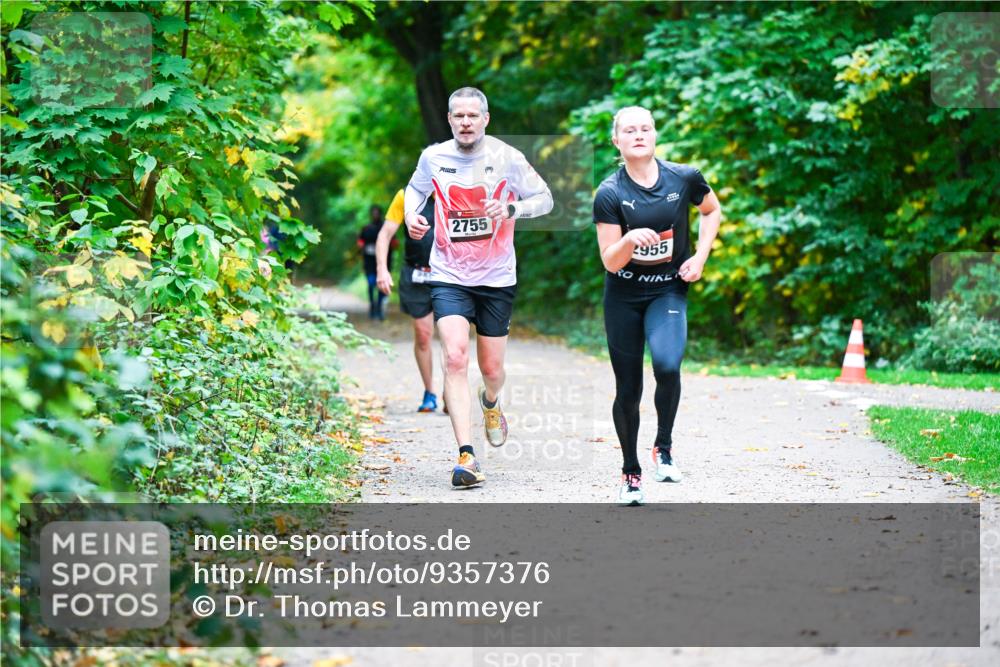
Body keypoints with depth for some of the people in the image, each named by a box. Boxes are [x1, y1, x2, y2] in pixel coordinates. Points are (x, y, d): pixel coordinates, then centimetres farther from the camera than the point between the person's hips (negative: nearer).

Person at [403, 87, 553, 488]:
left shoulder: (506, 158, -6)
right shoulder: (433, 157, 0)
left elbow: (545, 198, 1)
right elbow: (415, 188, 20)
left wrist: (511, 208, -18)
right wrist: (411, 215, -2)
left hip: (496, 278, 0)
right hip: (449, 277, 0)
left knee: (492, 369, 9)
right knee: (455, 357, -19)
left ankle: (490, 403, 48)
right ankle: (466, 456, -22)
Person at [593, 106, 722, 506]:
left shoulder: (684, 178, -7)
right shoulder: (609, 194, -11)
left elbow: (712, 210, 14)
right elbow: (610, 262, -11)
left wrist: (700, 256, 1)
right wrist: (630, 240, -32)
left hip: (669, 291, 0)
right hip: (623, 296, 0)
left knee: (667, 366, -27)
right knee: (628, 389, 5)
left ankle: (663, 447, -5)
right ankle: (630, 473, 24)